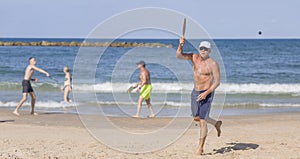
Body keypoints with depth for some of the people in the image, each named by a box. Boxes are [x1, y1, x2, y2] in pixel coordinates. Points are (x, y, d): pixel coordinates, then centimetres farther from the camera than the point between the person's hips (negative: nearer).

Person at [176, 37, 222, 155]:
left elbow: (217, 82, -13)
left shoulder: (213, 64, -13)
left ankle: (200, 147, 2)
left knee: (202, 121, -8)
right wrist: (180, 45, -27)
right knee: (196, 118, 19)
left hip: (206, 94, -7)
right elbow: (179, 56, -8)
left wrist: (206, 93, -23)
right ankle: (216, 124, 44)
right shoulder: (194, 57, 2)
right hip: (195, 92, 7)